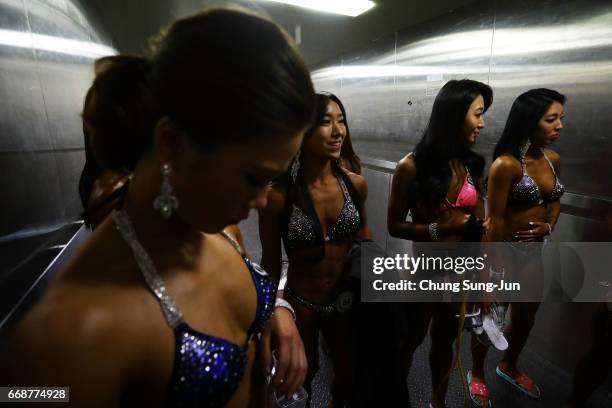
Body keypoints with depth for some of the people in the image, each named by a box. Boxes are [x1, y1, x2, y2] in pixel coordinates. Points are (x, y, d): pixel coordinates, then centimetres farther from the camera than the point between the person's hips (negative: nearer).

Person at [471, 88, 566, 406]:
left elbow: (555, 200, 16)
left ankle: (509, 367, 51)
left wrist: (549, 225, -4)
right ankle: (477, 374, 37)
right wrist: (497, 267, -18)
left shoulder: (553, 159, 1)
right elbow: (495, 220, -21)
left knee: (525, 319, 24)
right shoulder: (505, 164, -23)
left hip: (534, 252, 7)